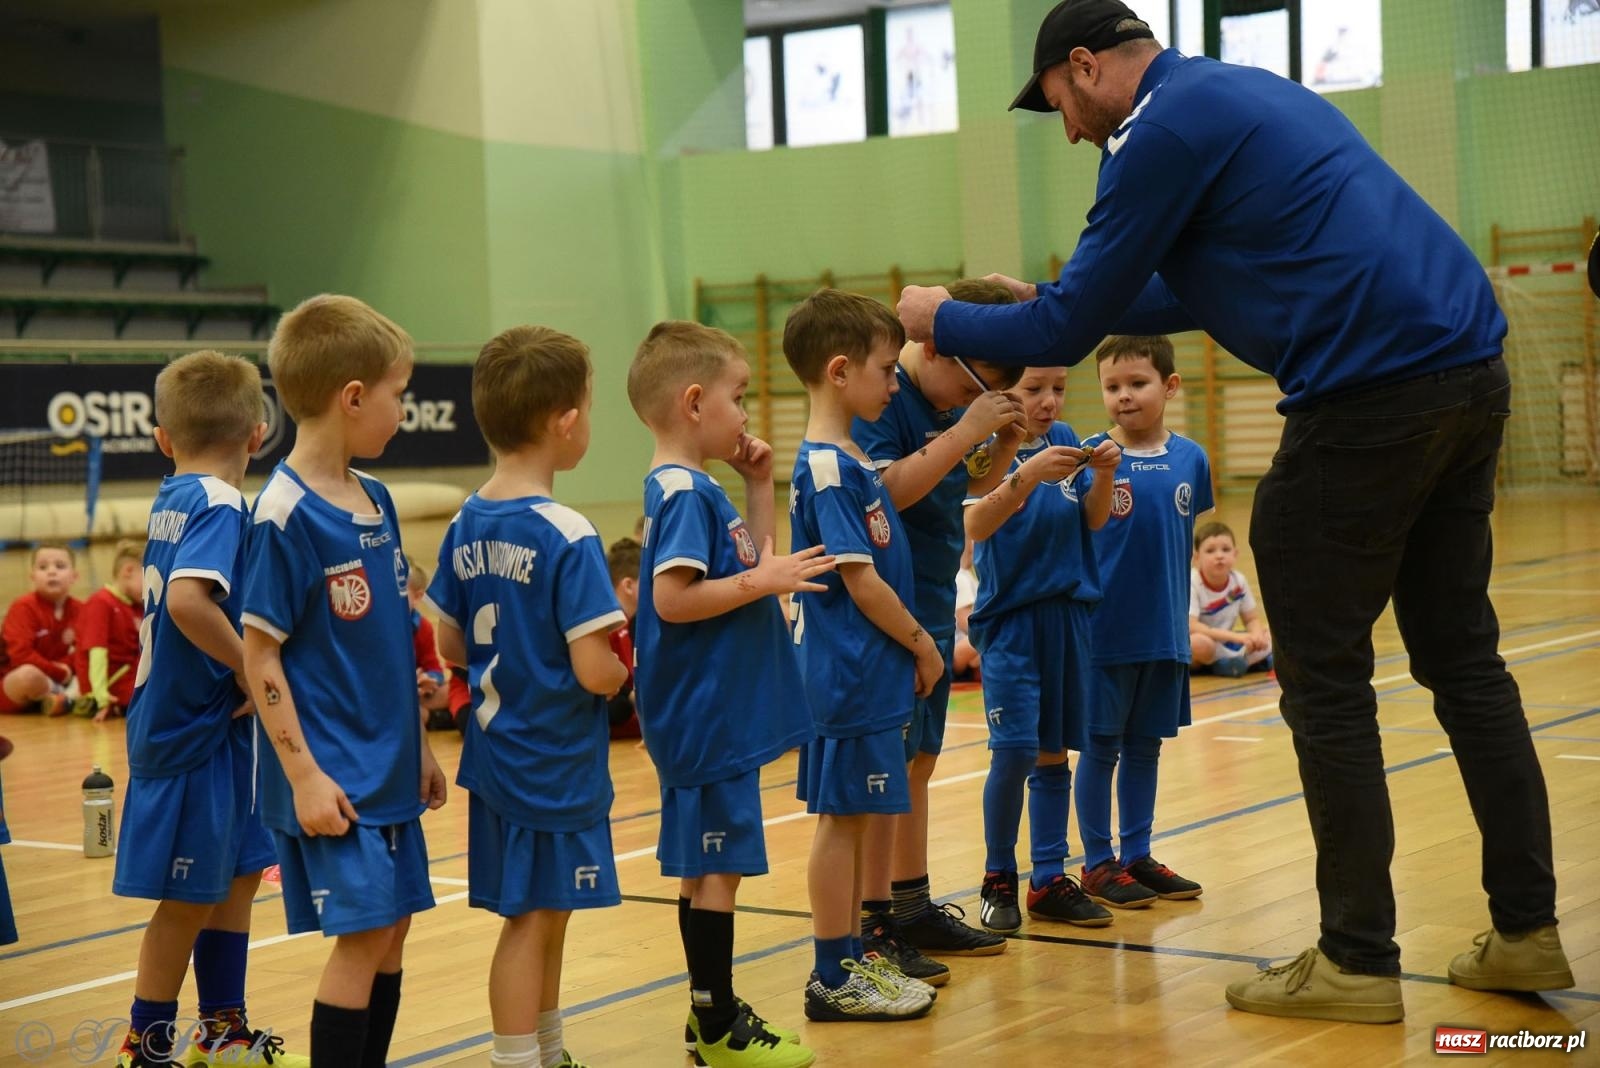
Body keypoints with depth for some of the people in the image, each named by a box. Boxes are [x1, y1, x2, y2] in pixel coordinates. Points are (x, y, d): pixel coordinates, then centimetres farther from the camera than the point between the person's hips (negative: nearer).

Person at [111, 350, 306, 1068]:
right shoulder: (218, 506, -18)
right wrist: (255, 672, -23)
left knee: (239, 873, 19)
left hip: (172, 718, 9)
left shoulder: (170, 499, 8)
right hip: (199, 732, -9)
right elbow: (188, 600, -34)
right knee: (190, 898, 3)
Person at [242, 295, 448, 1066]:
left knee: (393, 929, 11)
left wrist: (418, 746, 17)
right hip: (333, 779, -8)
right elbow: (260, 655, -14)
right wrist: (304, 775, -17)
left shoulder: (375, 500, 8)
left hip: (387, 768, 8)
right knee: (362, 934, -6)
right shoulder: (285, 515, -15)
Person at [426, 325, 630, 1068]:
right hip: (554, 761, -7)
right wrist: (624, 674, -1)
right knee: (532, 920, 2)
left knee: (543, 916, 18)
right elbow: (594, 670, -21)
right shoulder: (567, 537, -19)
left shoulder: (466, 526, 3)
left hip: (497, 749, 7)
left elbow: (452, 645, 9)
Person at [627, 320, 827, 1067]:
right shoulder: (683, 493, -17)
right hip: (706, 716, -10)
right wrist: (764, 581, -20)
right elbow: (671, 599, -25)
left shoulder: (699, 489, 13)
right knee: (716, 867, -2)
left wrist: (759, 486, 12)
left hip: (719, 713, 10)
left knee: (709, 865, 15)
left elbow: (752, 560, 20)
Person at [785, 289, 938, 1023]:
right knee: (843, 818, -2)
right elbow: (860, 579, -18)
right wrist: (922, 644, -10)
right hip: (851, 677, -10)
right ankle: (833, 978, 6)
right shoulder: (828, 469, -18)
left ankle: (851, 957, 25)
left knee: (865, 815, 15)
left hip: (867, 677, 10)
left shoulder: (846, 462, 12)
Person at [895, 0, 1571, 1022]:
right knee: (1463, 657, 15)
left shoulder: (1163, 129, -5)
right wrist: (1049, 302, 33)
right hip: (1473, 372, 9)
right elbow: (1199, 288, 33)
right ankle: (1527, 930, 19)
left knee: (1326, 681, 1)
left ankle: (1359, 960, 7)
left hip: (1371, 399, -9)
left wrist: (945, 320, 13)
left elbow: (1072, 329, -3)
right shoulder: (1249, 94, 24)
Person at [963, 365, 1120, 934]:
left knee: (1054, 752, 9)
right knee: (1014, 751, -10)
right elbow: (975, 524, -26)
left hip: (1069, 615, 5)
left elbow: (1094, 520, 6)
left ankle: (1049, 880, 17)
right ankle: (998, 879, 7)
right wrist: (1028, 473, -40)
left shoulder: (1064, 440, 5)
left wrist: (1104, 473, -13)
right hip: (1009, 617, -5)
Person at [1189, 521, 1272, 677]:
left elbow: (1252, 619, 3)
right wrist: (1235, 636, -38)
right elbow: (1190, 627, -32)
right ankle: (1247, 659, -14)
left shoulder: (1239, 581, -5)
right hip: (1186, 649, -5)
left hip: (1222, 644, 5)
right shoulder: (1191, 583, -22)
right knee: (1200, 643, -38)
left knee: (1267, 639, -10)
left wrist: (1256, 635, -22)